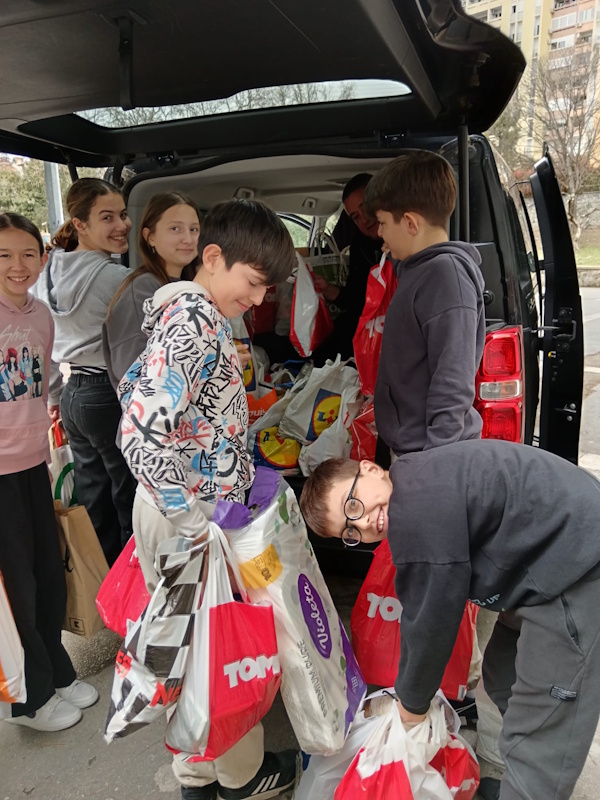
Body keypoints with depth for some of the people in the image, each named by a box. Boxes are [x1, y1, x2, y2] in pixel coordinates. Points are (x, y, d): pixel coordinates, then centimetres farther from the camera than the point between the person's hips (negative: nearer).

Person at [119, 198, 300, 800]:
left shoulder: (196, 315, 10)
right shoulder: (193, 323, -21)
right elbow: (140, 436, -28)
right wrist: (197, 526, -23)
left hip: (193, 510, 10)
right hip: (191, 515, -10)